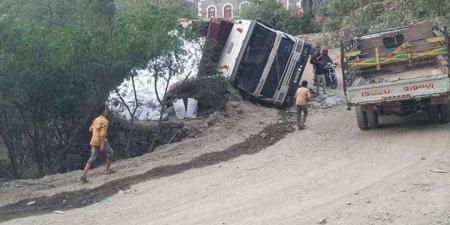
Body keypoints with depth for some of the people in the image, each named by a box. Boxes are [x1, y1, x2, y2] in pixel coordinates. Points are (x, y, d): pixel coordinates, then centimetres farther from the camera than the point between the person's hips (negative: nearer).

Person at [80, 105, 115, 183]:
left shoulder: (96, 119, 12)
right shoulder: (104, 121, -12)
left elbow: (90, 129, 20)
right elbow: (103, 133, -21)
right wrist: (103, 144, -25)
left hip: (93, 141, 7)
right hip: (101, 141, -7)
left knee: (92, 158, 4)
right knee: (110, 152, 19)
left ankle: (83, 175, -9)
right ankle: (108, 170, 22)